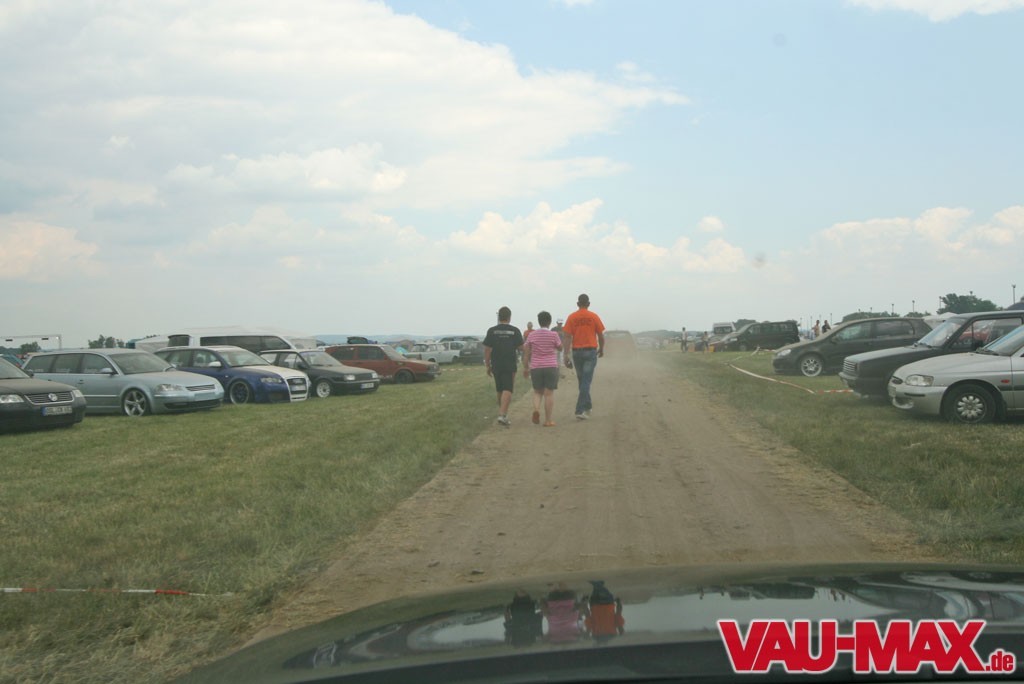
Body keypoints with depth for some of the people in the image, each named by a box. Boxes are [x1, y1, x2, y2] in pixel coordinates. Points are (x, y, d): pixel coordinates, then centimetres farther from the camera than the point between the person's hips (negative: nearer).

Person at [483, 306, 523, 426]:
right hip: (510, 366, -3)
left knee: (500, 391, 16)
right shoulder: (515, 331, -3)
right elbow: (521, 347, 0)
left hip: (496, 365, 3)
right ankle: (502, 414, -21)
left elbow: (487, 349, -3)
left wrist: (488, 365, 4)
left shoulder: (492, 331, 0)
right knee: (507, 390, -6)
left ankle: (503, 412, 28)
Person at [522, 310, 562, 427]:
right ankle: (548, 420, 2)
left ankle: (536, 409, -11)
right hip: (551, 367, -2)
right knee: (549, 393, 1)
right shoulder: (554, 335, -5)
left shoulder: (531, 336, 2)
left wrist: (525, 368, 10)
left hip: (536, 367, 2)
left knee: (537, 391, 16)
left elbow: (526, 353, 3)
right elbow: (560, 347, 10)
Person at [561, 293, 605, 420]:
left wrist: (566, 356, -4)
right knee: (586, 381, -4)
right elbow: (601, 335, 2)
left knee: (581, 380, 17)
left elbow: (567, 337, -5)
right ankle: (580, 410, -13)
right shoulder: (594, 317, -2)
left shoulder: (571, 317, 0)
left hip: (577, 351, 2)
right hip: (591, 351, -2)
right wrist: (601, 349, 20)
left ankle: (587, 406, 31)